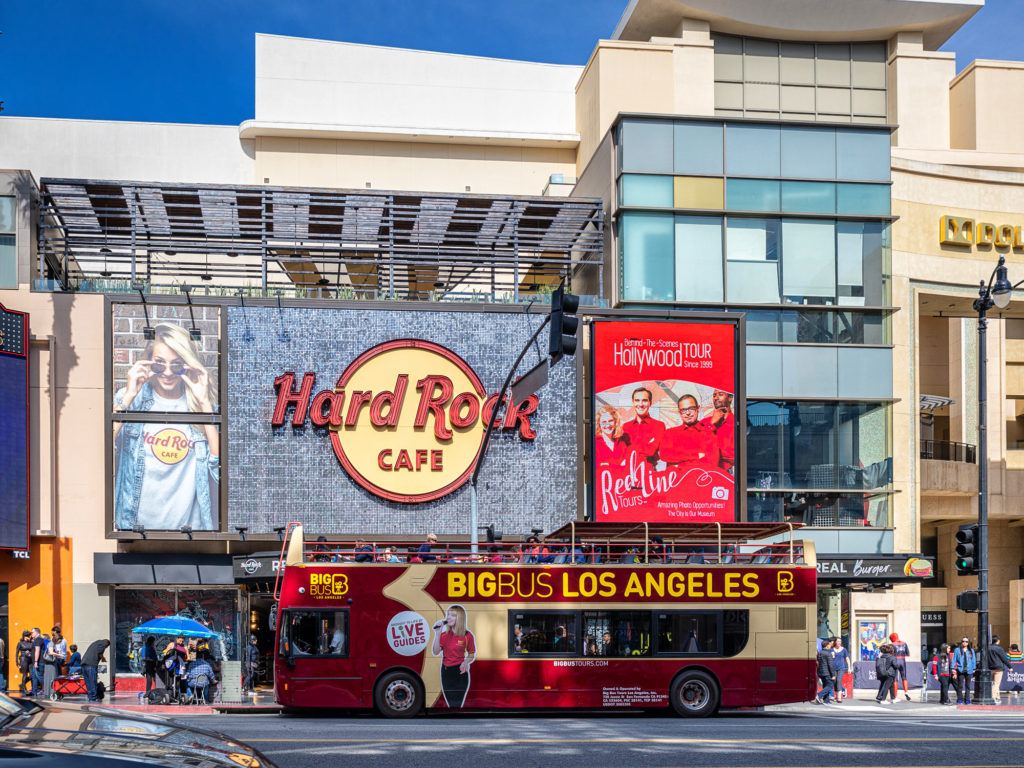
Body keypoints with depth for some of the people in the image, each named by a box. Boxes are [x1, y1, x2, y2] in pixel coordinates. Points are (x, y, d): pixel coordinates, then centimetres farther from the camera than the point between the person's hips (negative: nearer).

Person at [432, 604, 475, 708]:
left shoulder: (468, 636, -5)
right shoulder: (444, 635, 5)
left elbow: (472, 655, 4)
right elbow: (436, 652, -4)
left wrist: (466, 662, -18)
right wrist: (437, 634, -11)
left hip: (460, 672, -4)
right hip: (446, 672, 4)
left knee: (457, 705, -3)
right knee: (451, 705, 11)